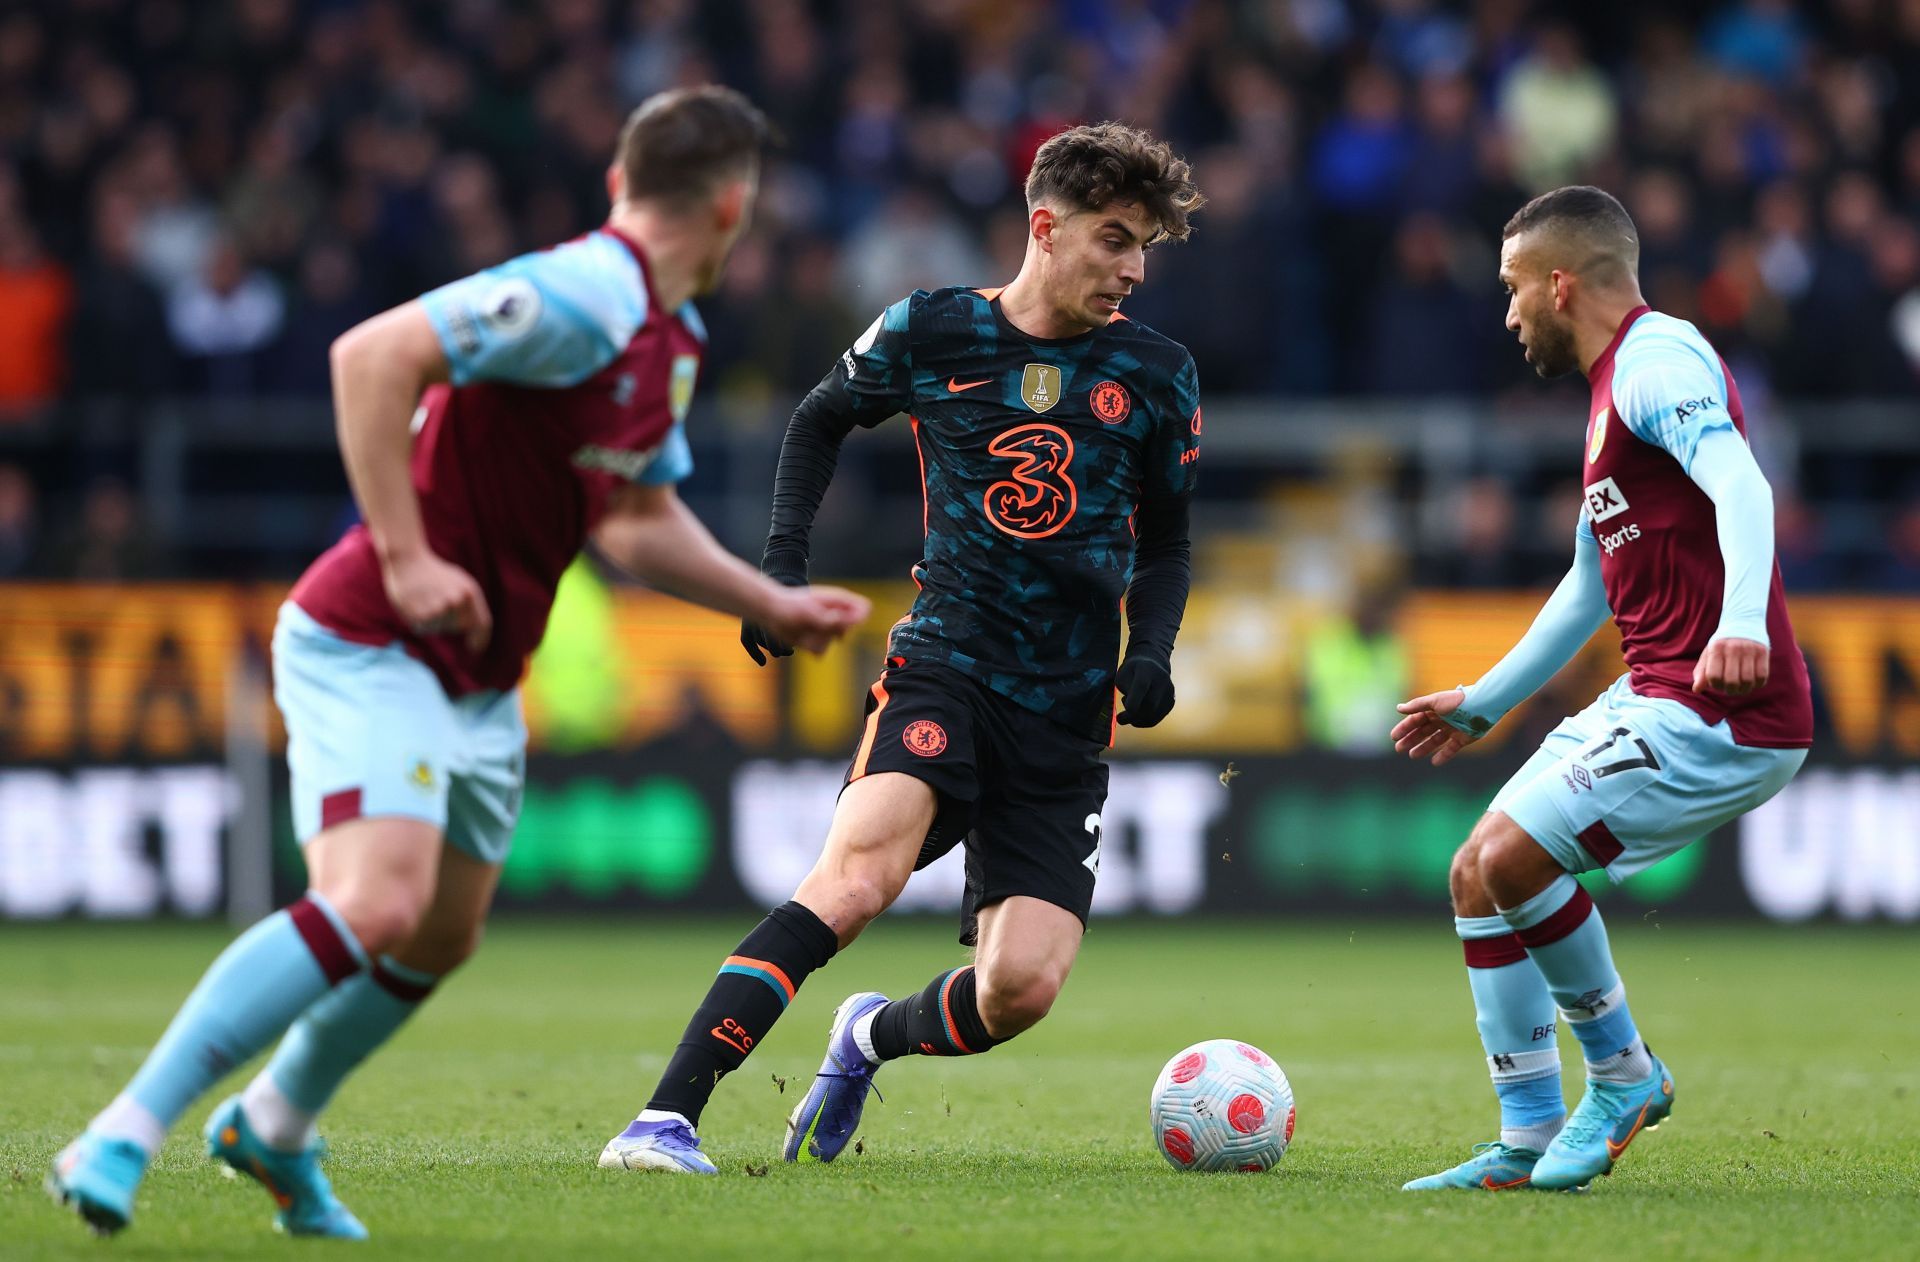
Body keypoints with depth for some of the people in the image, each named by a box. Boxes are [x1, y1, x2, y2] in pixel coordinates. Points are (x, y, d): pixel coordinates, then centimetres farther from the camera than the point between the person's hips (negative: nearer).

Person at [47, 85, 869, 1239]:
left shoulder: (669, 340, 11)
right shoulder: (583, 300, -21)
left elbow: (638, 518, 24)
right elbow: (371, 355, -30)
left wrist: (775, 605, 23)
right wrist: (404, 556, -29)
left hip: (478, 686, 10)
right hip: (371, 650, -10)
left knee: (438, 942, 20)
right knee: (375, 904, -26)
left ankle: (276, 1126, 43)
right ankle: (121, 1140, -23)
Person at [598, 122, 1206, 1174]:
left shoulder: (1155, 374, 6)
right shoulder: (929, 333, 1)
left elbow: (1165, 544, 17)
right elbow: (820, 421, 19)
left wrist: (1151, 654, -1)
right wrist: (782, 562, 7)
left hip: (1067, 720, 3)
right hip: (945, 663, -2)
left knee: (1021, 988, -12)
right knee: (862, 870, -31)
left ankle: (875, 1038, 26)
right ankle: (664, 1118, -31)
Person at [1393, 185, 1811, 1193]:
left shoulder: (1659, 358, -10)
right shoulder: (1614, 388, 22)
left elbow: (1739, 481, -29)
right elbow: (1590, 585, 33)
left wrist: (1742, 619, -46)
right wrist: (1483, 705, 40)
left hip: (1720, 711, -10)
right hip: (1651, 699, 10)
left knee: (1513, 857, -19)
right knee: (1477, 875, 8)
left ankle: (1623, 1072, 0)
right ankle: (1528, 1141, 12)